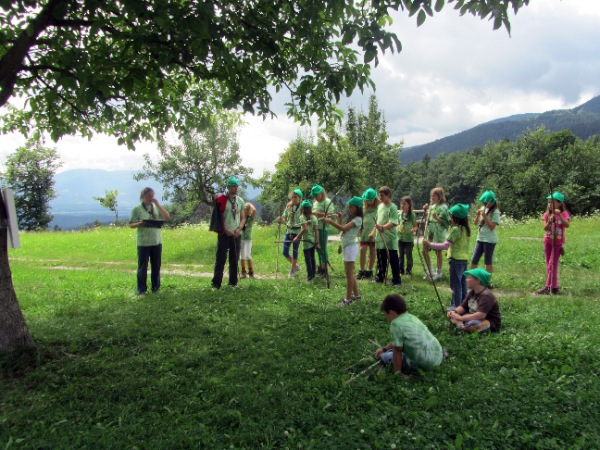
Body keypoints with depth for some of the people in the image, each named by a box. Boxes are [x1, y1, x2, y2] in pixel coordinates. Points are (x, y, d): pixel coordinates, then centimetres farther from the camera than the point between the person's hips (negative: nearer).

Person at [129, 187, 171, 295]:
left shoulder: (157, 208, 9)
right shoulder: (137, 209, -1)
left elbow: (167, 218, -2)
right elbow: (131, 225, -2)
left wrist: (158, 205, -6)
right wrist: (139, 223, -23)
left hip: (157, 241, 4)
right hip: (143, 242, -3)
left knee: (156, 266, 10)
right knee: (142, 266, 2)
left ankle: (156, 287, 22)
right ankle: (141, 289, 10)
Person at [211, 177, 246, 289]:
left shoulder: (241, 201, 12)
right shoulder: (221, 200, -2)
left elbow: (243, 218, 13)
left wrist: (239, 229, -3)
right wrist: (225, 229, -13)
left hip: (237, 234, 5)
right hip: (224, 234, -5)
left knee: (234, 260, 10)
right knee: (220, 259, -4)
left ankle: (233, 282, 20)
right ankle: (216, 284, 0)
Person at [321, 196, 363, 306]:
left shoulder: (357, 219, -13)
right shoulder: (352, 219, 17)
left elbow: (343, 228, -25)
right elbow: (343, 229, 14)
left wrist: (330, 221, -26)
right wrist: (339, 219, 5)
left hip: (351, 247, -10)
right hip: (346, 247, 10)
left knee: (349, 273, -6)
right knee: (349, 273, 16)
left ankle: (348, 299, -1)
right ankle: (356, 294, 27)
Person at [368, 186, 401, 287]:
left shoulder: (392, 207, -11)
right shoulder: (380, 206, 13)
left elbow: (393, 222, -22)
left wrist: (383, 227, -35)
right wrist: (373, 232, 18)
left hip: (390, 238, -7)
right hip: (380, 238, 7)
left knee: (393, 260, -1)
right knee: (381, 259, 16)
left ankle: (396, 280, 6)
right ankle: (380, 277, 27)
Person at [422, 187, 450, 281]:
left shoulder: (443, 207, -10)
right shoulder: (432, 205, 11)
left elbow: (445, 222, -12)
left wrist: (437, 218, -27)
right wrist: (426, 211, 3)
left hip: (438, 232, -7)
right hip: (429, 230, 7)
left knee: (438, 252, 2)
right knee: (424, 251, 7)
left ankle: (439, 273, 16)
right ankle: (430, 271, 21)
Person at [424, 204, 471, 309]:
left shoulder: (455, 229, -16)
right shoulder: (466, 229, 9)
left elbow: (446, 245, -23)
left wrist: (430, 244, -22)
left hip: (456, 259, -9)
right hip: (464, 259, 9)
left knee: (455, 284, -2)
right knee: (462, 283, 16)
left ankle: (457, 305, 3)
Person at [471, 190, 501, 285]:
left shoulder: (495, 212, -11)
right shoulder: (483, 208, 8)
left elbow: (492, 227, -18)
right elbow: (475, 223, 9)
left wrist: (484, 215, -22)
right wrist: (478, 214, -9)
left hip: (489, 240, -6)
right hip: (480, 238, 6)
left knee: (488, 261, 2)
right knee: (474, 260, 7)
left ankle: (488, 282, 11)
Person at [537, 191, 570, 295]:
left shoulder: (564, 214, -7)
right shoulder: (547, 214, 2)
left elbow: (567, 225, -24)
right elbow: (545, 228, -10)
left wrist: (559, 215, -32)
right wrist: (550, 221, -28)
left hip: (558, 242, -4)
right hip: (547, 241, 4)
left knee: (552, 265, -9)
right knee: (549, 265, 7)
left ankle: (549, 287, -7)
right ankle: (554, 287, 16)